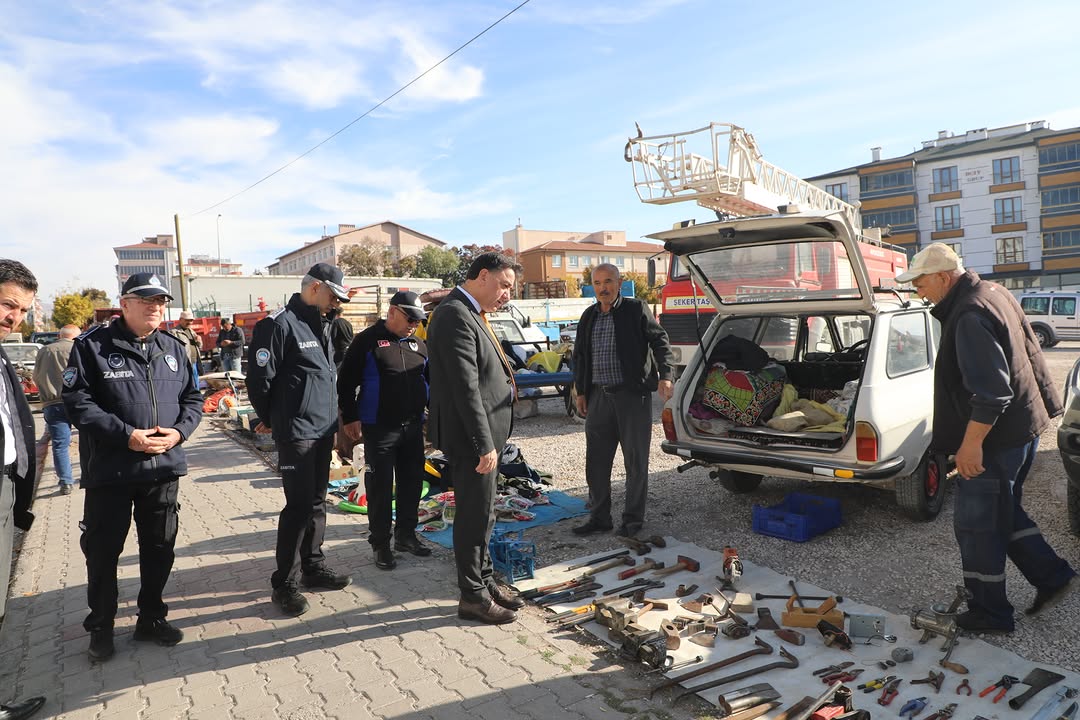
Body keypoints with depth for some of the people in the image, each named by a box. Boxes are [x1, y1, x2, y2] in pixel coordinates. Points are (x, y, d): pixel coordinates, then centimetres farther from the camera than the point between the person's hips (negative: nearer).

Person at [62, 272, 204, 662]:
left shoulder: (173, 348, 8)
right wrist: (126, 436, -19)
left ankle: (151, 617, 31)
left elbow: (192, 397, 11)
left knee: (160, 546, 13)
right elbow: (77, 401, -12)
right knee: (102, 550, 9)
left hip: (164, 467, 4)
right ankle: (100, 626, 28)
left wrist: (180, 431, -8)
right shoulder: (92, 345, -6)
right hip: (109, 469, -4)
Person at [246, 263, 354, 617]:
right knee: (299, 506, -5)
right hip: (296, 433, -8)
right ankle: (283, 584, 8)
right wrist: (272, 419, -1)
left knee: (316, 502, 15)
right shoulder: (279, 324, -14)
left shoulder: (321, 325, 15)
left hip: (323, 429, 8)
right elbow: (259, 378, -14)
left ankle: (313, 567, 28)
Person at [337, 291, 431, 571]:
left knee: (412, 482, 12)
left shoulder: (418, 344, 11)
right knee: (380, 487, 1)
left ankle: (406, 535, 28)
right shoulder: (367, 340, -6)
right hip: (379, 429, -5)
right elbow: (346, 382, -6)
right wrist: (350, 418, -8)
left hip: (413, 427, 6)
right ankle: (380, 544, 14)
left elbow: (430, 378, 22)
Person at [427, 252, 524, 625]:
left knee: (482, 514, 19)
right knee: (474, 516, 2)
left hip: (483, 434, 10)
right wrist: (485, 444, -22)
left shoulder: (470, 314, 13)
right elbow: (466, 388, -24)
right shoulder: (456, 315, -19)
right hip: (470, 437, -10)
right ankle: (473, 597, 17)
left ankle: (485, 581, 33)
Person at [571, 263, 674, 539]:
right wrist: (581, 391, 13)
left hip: (632, 395, -5)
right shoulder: (588, 316, 13)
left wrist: (664, 375, -18)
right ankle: (599, 517, 22)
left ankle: (633, 519, 17)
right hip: (598, 396, 5)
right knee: (596, 461, 9)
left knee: (636, 461, 4)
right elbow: (580, 356, 19)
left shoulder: (636, 310, -2)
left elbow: (659, 340, -5)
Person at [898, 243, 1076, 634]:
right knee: (1004, 512, 25)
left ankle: (989, 613, 18)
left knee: (977, 527, 4)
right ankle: (1052, 576, 32)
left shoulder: (970, 316, -25)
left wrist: (971, 443, -23)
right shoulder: (995, 292, 8)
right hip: (1022, 428, 10)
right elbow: (1029, 353, 20)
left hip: (996, 440, -10)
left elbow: (991, 392, -29)